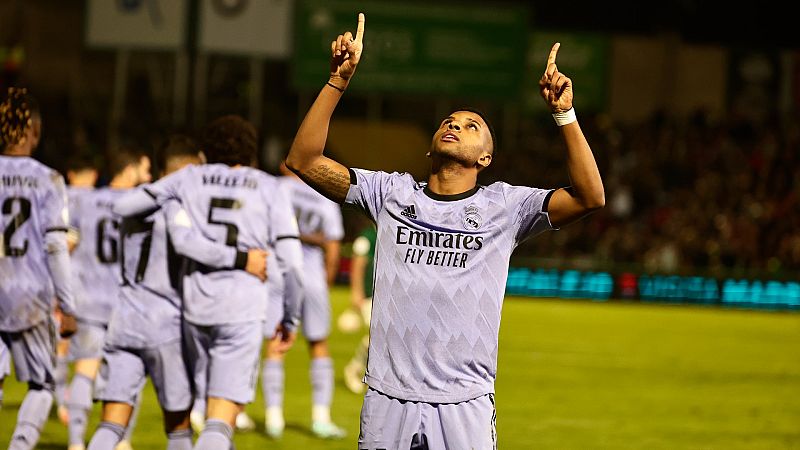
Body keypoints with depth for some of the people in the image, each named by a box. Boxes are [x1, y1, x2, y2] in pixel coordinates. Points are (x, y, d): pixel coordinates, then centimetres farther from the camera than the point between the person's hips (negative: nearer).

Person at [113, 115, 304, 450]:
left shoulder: (191, 178, 11)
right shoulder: (267, 188, 6)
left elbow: (122, 207, 13)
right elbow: (290, 259, -1)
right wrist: (291, 318, 11)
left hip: (196, 303, 3)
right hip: (242, 309, -3)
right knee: (222, 418, -9)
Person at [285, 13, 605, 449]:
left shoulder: (503, 205, 5)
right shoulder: (393, 193, 9)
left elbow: (590, 196, -7)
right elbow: (304, 160, 5)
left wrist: (563, 113, -13)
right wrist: (338, 81, -2)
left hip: (466, 405, -1)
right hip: (388, 399, 1)